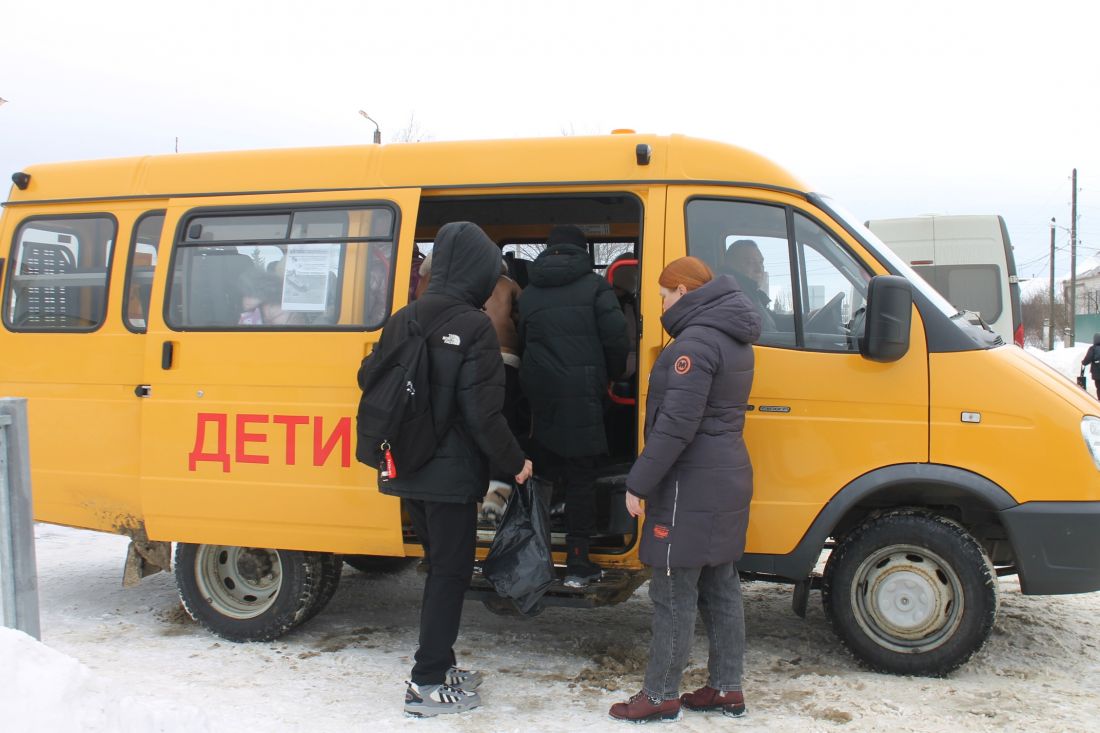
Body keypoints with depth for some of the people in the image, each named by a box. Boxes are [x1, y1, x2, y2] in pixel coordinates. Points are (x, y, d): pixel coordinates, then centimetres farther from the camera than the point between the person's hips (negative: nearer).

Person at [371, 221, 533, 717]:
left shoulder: (402, 320, 6)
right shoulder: (474, 327, -15)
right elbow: (481, 413, -18)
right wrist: (515, 463, -5)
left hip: (408, 470, 7)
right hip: (450, 473, -7)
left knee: (441, 565, 20)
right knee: (450, 571, 4)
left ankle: (439, 665, 29)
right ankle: (427, 684, 10)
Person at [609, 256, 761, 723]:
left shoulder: (695, 343, -18)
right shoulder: (732, 340, 13)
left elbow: (676, 424, -23)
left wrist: (639, 482, -18)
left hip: (691, 486, -10)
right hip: (727, 478, 10)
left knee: (673, 593, 0)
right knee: (721, 587, 15)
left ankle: (660, 696, 10)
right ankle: (726, 689, 24)